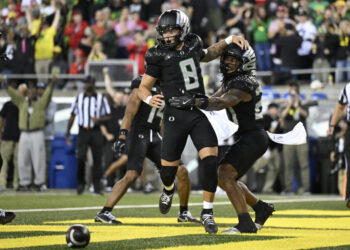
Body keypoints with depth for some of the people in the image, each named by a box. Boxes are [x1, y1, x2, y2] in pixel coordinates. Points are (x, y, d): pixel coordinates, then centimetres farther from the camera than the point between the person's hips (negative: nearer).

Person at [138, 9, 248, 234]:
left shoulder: (192, 44, 6)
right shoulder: (159, 56, -6)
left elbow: (207, 55, 31)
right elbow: (144, 88, 0)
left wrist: (230, 40, 19)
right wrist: (150, 99, -23)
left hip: (199, 114, 2)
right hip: (175, 116, -2)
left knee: (211, 162, -14)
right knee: (168, 169, 4)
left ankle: (207, 212, -1)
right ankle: (169, 189, 43)